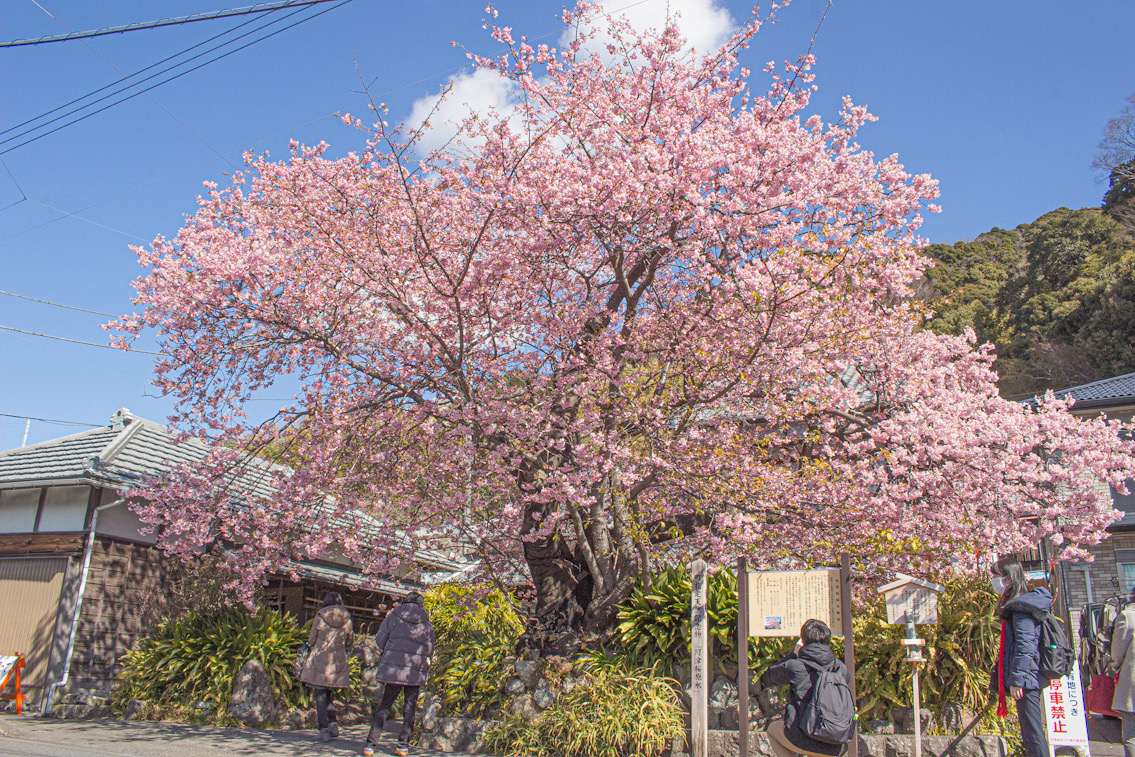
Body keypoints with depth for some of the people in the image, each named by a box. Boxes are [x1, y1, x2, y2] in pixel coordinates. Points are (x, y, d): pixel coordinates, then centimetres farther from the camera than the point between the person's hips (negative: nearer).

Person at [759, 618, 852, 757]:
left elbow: (766, 679, 11)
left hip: (804, 742, -4)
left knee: (773, 728, 28)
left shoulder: (794, 666, -9)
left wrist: (794, 654, 15)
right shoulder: (840, 668, 0)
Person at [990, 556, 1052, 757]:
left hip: (1026, 678, -10)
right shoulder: (1019, 604, 17)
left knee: (1033, 734, -7)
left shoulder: (1021, 607, -14)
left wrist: (1017, 679, -21)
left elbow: (1024, 646, -21)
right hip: (1030, 678, 10)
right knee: (1030, 733, 14)